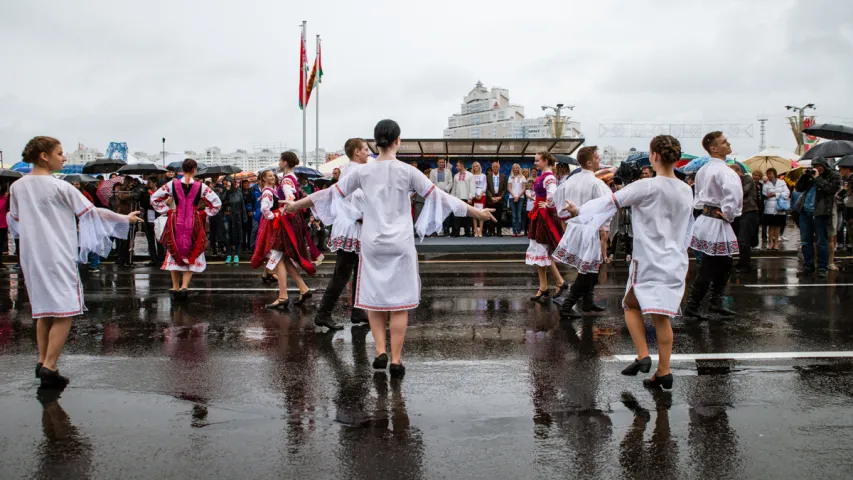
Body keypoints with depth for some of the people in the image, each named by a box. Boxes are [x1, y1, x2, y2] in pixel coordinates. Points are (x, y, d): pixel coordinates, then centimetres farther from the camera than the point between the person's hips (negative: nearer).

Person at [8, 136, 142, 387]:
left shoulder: (17, 187, 5)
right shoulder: (59, 187, -12)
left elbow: (14, 220, 18)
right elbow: (93, 212, -8)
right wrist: (125, 218, 4)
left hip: (31, 255, 7)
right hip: (57, 255, -7)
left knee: (44, 310, 17)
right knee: (64, 311, -3)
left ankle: (42, 361, 19)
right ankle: (49, 366, -9)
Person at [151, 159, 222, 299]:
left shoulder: (172, 185, -2)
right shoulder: (201, 186, -7)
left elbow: (154, 198, 3)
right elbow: (217, 203, -7)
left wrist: (167, 211, 8)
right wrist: (205, 214, 4)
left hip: (176, 223, 2)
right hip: (194, 224, -1)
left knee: (175, 253, 15)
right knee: (191, 256, 9)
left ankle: (175, 287, 18)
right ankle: (184, 286, -5)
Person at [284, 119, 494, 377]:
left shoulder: (363, 171, 0)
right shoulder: (407, 171, -6)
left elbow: (332, 193, 7)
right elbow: (439, 197, -6)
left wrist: (296, 204, 20)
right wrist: (476, 212, 0)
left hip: (372, 242, 2)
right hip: (400, 244, -2)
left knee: (373, 297, 14)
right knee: (400, 301, 4)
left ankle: (380, 351, 5)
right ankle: (396, 360, 4)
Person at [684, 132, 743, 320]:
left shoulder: (704, 170, 12)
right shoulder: (723, 171, -18)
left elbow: (698, 195, 21)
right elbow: (733, 195, -30)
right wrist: (728, 215, -16)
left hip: (704, 218, 9)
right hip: (716, 224, -9)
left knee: (723, 265, 19)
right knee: (709, 268, 0)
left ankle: (716, 302, 27)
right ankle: (692, 306, 8)